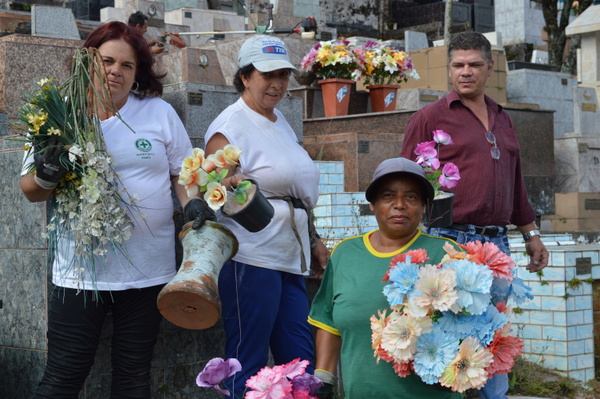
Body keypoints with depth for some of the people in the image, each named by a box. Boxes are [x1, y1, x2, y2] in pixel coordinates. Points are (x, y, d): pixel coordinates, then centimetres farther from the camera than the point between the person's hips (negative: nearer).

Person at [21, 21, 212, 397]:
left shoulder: (160, 112, 5)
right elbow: (30, 189, 5)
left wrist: (192, 204, -9)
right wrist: (46, 178, -17)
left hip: (147, 269, 1)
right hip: (80, 270, -1)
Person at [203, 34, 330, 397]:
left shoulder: (280, 120, 17)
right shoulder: (231, 126, -8)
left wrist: (313, 240, 25)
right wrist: (233, 187, -35)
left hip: (289, 258, 8)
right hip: (251, 257, -8)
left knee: (301, 360, 10)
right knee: (248, 366, -3)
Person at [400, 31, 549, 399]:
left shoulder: (503, 120, 17)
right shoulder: (431, 117, -1)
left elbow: (516, 184, 22)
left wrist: (531, 233, 20)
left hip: (496, 243, 6)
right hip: (451, 241, -5)